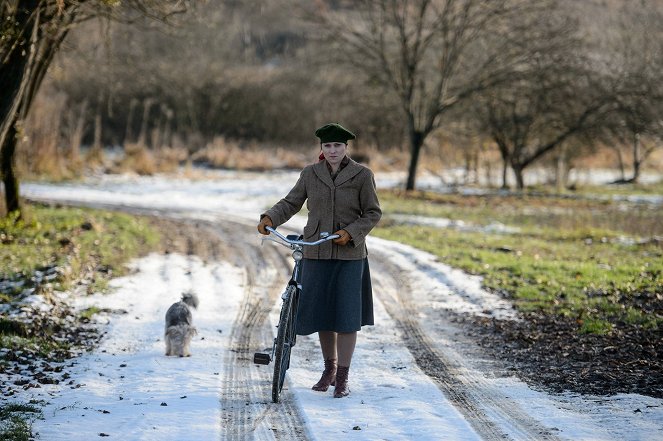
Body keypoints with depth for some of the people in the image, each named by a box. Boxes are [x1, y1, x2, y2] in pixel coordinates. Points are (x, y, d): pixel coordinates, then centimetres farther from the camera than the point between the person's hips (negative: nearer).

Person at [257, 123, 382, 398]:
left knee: (347, 314, -5)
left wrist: (351, 232, -16)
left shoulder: (362, 175, -3)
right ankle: (329, 368, 27)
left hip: (349, 254, -3)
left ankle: (343, 377, 2)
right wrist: (270, 218, -10)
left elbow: (373, 213, -1)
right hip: (316, 253, 3)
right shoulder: (310, 174, 5)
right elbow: (291, 203, 8)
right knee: (321, 313, 8)